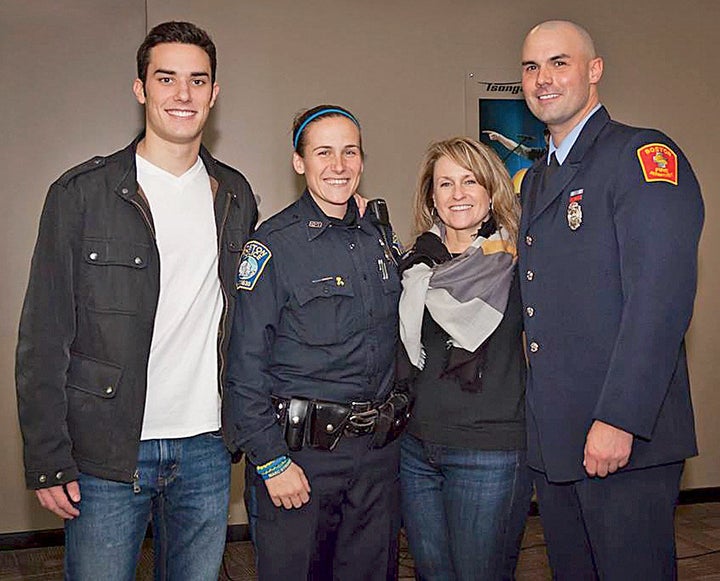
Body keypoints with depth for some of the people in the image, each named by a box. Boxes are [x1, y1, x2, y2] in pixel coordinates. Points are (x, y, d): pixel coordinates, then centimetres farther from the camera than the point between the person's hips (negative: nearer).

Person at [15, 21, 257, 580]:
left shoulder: (236, 196, 7)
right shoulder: (82, 194, -5)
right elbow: (43, 339, -6)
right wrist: (47, 460, -8)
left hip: (207, 449, 4)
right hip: (106, 454, -3)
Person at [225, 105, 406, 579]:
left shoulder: (380, 236, 9)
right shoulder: (275, 245, -9)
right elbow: (246, 367, -11)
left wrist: (393, 423, 11)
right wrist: (271, 461, -13)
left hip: (378, 450, 5)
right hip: (301, 450, -5)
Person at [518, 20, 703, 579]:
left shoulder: (644, 155, -10)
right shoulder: (536, 179, 17)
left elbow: (661, 300, -19)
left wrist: (618, 422, -23)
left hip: (626, 437, -8)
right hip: (552, 439, 8)